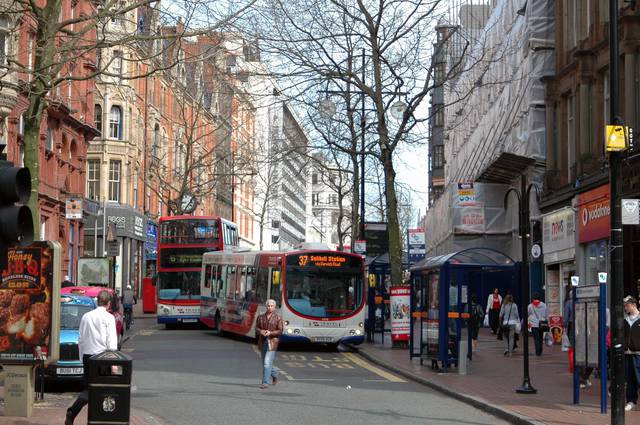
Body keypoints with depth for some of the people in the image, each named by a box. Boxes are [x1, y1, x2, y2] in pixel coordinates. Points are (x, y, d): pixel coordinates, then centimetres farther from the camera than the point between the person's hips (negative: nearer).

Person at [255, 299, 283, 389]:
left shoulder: (278, 318, -4)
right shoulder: (261, 317, 8)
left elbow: (280, 331, -6)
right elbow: (256, 328, 9)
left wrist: (270, 333, -20)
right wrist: (261, 331, -13)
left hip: (272, 342, -5)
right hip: (262, 342, 5)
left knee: (267, 363, -14)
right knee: (265, 363, 15)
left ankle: (265, 382, -12)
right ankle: (275, 375, 40)